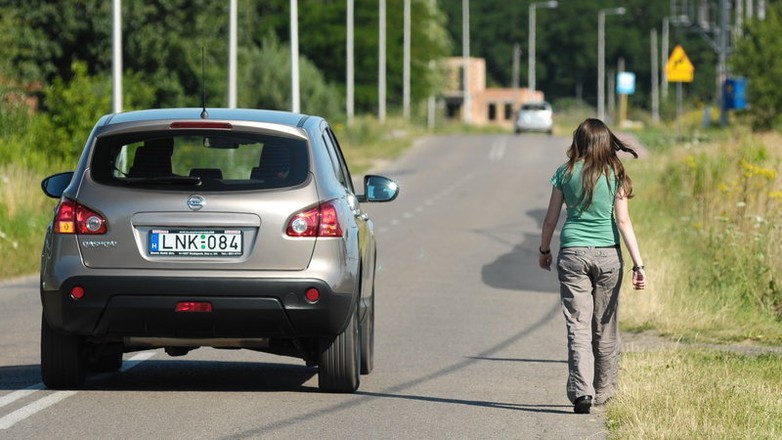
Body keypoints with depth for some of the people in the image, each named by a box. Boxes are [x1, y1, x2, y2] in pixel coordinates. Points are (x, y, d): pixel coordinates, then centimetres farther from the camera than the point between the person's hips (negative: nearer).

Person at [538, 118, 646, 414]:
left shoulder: (565, 173, 0)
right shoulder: (614, 175, -2)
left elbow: (551, 219, 5)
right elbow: (623, 222, -7)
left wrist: (544, 250, 22)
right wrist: (638, 264, -6)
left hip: (572, 254, 0)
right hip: (607, 254, 0)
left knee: (578, 326, -3)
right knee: (605, 328, 13)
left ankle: (581, 391, -17)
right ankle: (603, 391, 23)